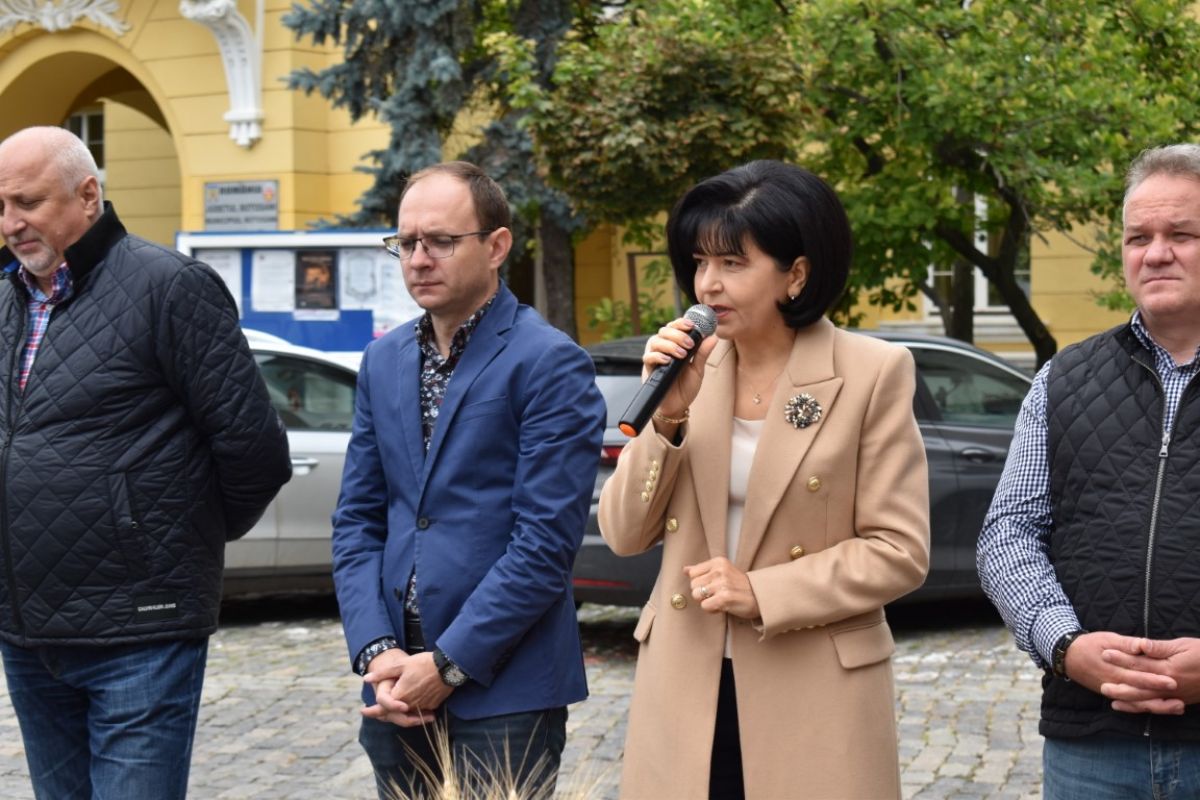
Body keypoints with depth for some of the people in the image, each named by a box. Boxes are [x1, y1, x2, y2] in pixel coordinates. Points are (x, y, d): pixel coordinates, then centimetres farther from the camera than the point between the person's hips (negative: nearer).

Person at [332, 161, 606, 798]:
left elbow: (545, 542, -13)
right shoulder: (383, 362, 12)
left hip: (502, 693, -5)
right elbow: (356, 520, 10)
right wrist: (376, 650, -4)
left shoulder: (550, 364, -8)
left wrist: (446, 665, -14)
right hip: (396, 694, 5)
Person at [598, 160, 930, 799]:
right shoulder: (689, 367, 4)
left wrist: (763, 593, -15)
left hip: (812, 699, -3)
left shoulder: (872, 374, -6)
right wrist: (667, 418, -11)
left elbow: (901, 551, -7)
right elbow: (623, 534, 2)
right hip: (686, 693, 3)